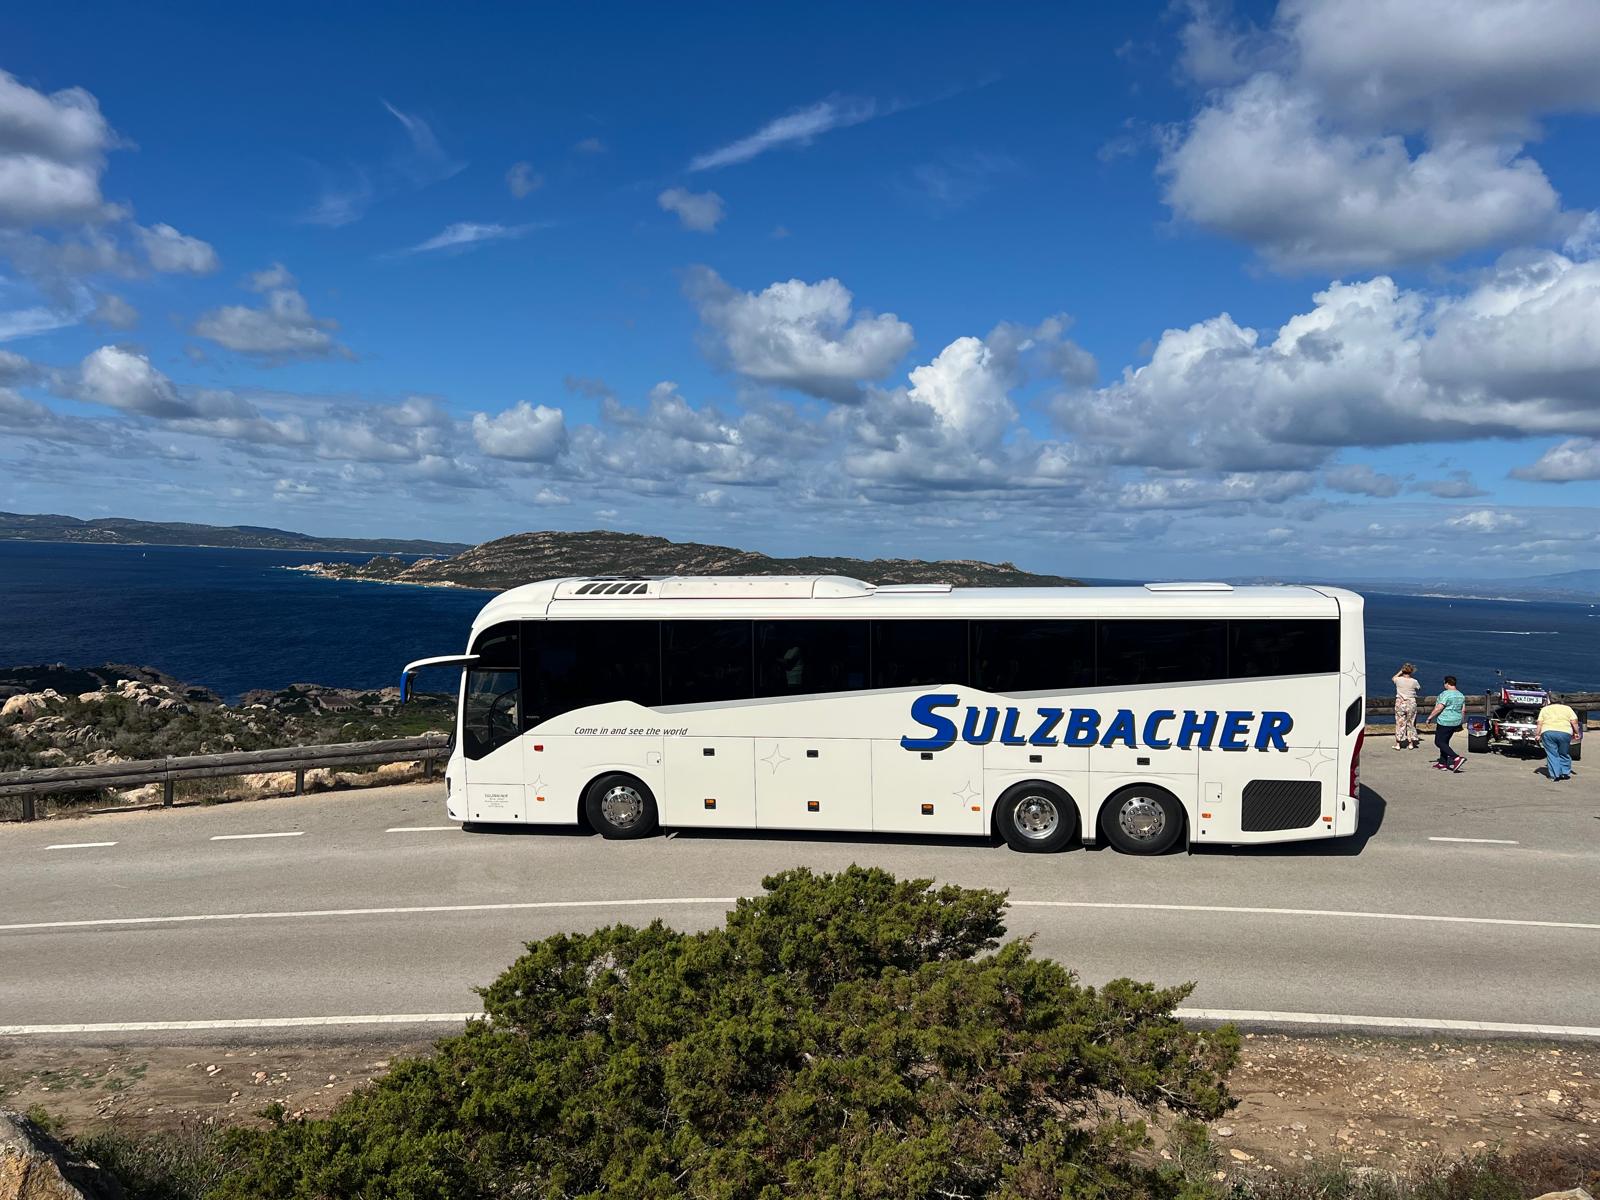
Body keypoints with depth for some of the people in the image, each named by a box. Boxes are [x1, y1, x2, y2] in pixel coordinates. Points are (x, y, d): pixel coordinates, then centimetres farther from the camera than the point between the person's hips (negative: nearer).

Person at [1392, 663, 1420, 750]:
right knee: (1411, 723, 13)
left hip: (1400, 703, 0)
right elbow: (1419, 688, 11)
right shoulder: (1414, 681, -11)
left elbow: (1394, 678, 15)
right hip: (1411, 703, 0)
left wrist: (1401, 671, 17)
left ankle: (1398, 744, 9)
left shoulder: (1399, 680, -9)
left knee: (1399, 723, 7)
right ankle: (1411, 743, 21)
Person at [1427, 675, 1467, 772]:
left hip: (1445, 722, -9)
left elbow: (1439, 708, -20)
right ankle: (1442, 763, 17)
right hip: (1456, 722, 9)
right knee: (1444, 741, 16)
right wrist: (1460, 721, 23)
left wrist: (1430, 717, -11)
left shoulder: (1445, 694, -16)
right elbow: (1463, 710, 14)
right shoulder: (1461, 695, 11)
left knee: (1439, 742, -4)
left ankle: (1457, 758, -17)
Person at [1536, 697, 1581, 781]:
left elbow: (1540, 723, 10)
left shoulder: (1545, 709, 21)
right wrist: (1577, 733, 15)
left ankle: (1555, 776, -1)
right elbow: (1574, 722, 9)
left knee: (1552, 755, 3)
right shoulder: (1567, 708, 21)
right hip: (1565, 732, 1)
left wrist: (1538, 735, 8)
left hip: (1548, 732, -1)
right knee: (1564, 754, 18)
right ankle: (1566, 773, 20)